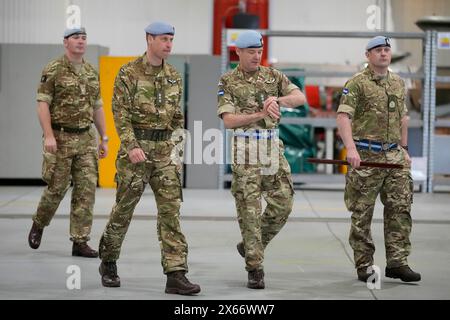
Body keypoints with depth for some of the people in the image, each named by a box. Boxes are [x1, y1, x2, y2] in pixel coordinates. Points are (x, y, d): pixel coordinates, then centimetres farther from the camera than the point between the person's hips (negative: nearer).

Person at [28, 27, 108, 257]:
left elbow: (97, 107, 17)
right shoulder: (53, 70, -6)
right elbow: (43, 104, -11)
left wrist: (103, 138, 13)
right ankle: (38, 225, 28)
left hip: (86, 139, 5)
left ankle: (80, 242, 1)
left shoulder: (91, 73, 12)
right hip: (60, 137, -5)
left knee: (86, 190, -2)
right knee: (57, 188, 2)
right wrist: (49, 135, -20)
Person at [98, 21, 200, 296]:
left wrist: (175, 144, 15)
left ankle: (176, 275, -7)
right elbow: (121, 113, -11)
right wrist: (131, 146, -21)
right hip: (135, 148, -4)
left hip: (165, 149, 4)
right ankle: (108, 263, 25)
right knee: (124, 208, 5)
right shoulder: (129, 73, -6)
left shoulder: (174, 76, 10)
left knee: (171, 211, -4)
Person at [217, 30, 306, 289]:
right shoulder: (228, 82, 0)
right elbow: (228, 120, -10)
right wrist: (260, 115, -21)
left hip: (273, 148, 4)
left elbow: (301, 98, 0)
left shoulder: (273, 75, 10)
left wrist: (277, 100, -19)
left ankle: (250, 246, 23)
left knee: (282, 205, 2)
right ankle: (255, 269, 1)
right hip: (246, 151, -4)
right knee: (250, 211, -5)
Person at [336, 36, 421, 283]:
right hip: (366, 156, -5)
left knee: (400, 208, -2)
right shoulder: (357, 83, -5)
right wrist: (351, 148, -29)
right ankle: (364, 266, 9)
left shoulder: (399, 83, 15)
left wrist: (404, 149, 21)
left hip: (394, 156, 5)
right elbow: (343, 116, -16)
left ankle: (397, 263, 1)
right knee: (362, 213, 1)